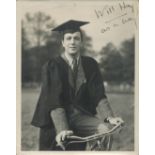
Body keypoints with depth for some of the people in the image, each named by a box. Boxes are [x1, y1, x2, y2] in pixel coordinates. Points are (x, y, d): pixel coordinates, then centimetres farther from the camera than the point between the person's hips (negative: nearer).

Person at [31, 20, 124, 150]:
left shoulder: (90, 65, 1)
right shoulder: (52, 67, -10)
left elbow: (98, 95, -5)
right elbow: (54, 102, -20)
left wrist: (109, 117, -24)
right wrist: (62, 129, -34)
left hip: (80, 116, 3)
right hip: (56, 120, -2)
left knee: (104, 129, -22)